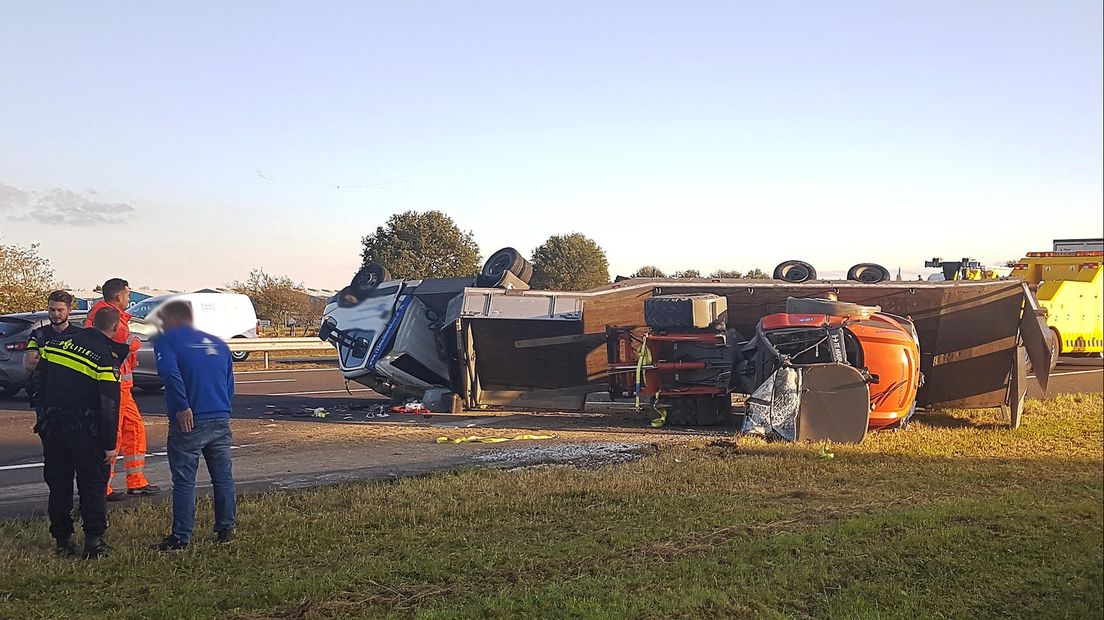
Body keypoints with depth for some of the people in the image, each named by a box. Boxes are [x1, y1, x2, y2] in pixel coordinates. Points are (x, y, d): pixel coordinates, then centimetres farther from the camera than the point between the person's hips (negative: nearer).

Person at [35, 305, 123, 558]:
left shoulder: (54, 345, 5)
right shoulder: (106, 358, -13)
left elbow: (38, 383, 14)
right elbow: (109, 406, -15)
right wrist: (110, 445, -11)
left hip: (52, 426, 5)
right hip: (85, 430, -5)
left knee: (58, 485, 13)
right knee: (93, 486, 5)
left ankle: (63, 540, 17)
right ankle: (94, 541, 2)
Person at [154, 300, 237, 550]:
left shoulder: (167, 340, -1)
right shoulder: (217, 343, 16)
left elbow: (170, 372, -20)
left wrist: (183, 407, -18)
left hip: (188, 420, -5)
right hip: (221, 420, 5)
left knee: (184, 481, 2)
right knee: (223, 476, 13)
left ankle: (181, 537, 5)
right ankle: (226, 529, 21)